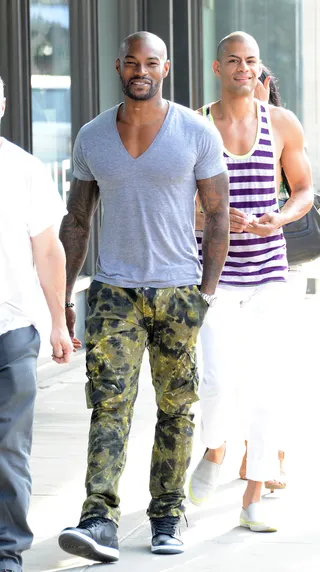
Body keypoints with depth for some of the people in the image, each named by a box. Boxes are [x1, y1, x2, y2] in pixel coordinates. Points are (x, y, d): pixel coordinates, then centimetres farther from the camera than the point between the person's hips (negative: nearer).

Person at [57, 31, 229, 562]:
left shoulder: (198, 134, -3)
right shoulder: (92, 137, 4)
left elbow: (217, 216, 0)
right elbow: (76, 220, 10)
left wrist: (207, 294, -7)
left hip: (178, 291, -1)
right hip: (113, 292, 1)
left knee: (175, 409, 6)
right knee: (109, 403, -11)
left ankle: (167, 518, 18)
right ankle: (100, 522, -19)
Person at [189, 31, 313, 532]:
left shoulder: (283, 124, 3)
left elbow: (305, 191, 11)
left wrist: (280, 218, -11)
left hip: (268, 274, 1)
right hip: (214, 273, -1)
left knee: (265, 386, 0)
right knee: (220, 380, -14)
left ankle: (254, 501, 8)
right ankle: (214, 451, 20)